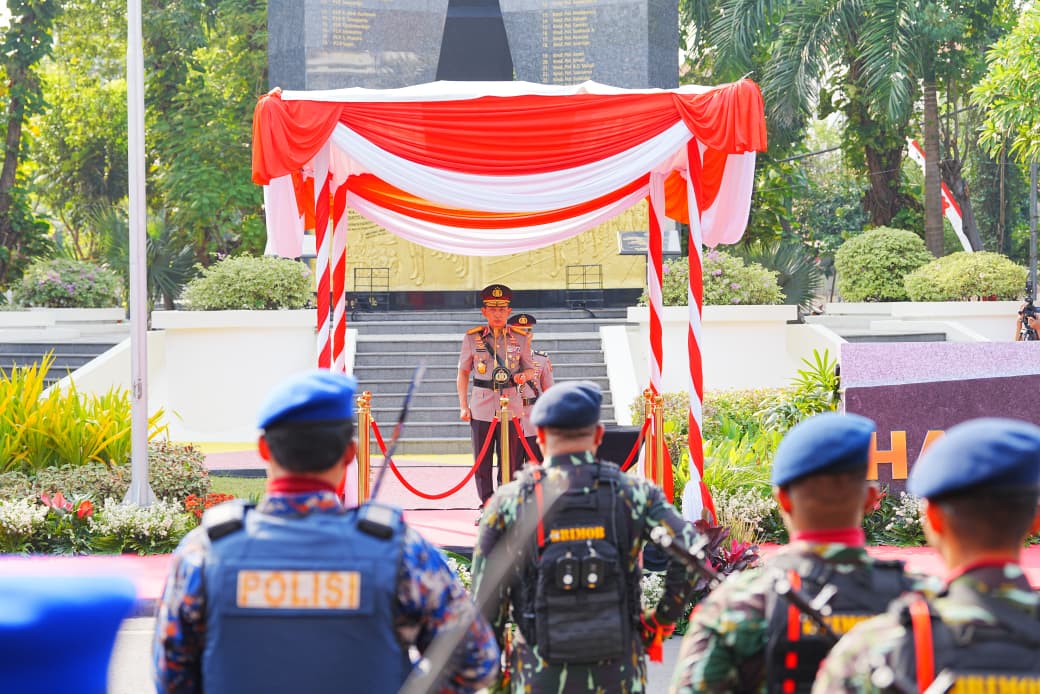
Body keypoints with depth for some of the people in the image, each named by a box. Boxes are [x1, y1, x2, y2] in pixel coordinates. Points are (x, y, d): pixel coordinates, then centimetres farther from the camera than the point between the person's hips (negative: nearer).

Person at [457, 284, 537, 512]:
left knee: (509, 462, 2)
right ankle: (486, 506, 12)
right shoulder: (472, 338, 2)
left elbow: (530, 368, 15)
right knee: (482, 462, 3)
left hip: (511, 407, 0)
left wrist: (523, 376, -10)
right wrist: (463, 406, 2)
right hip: (481, 408, 0)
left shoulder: (521, 337, 4)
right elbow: (463, 373, 8)